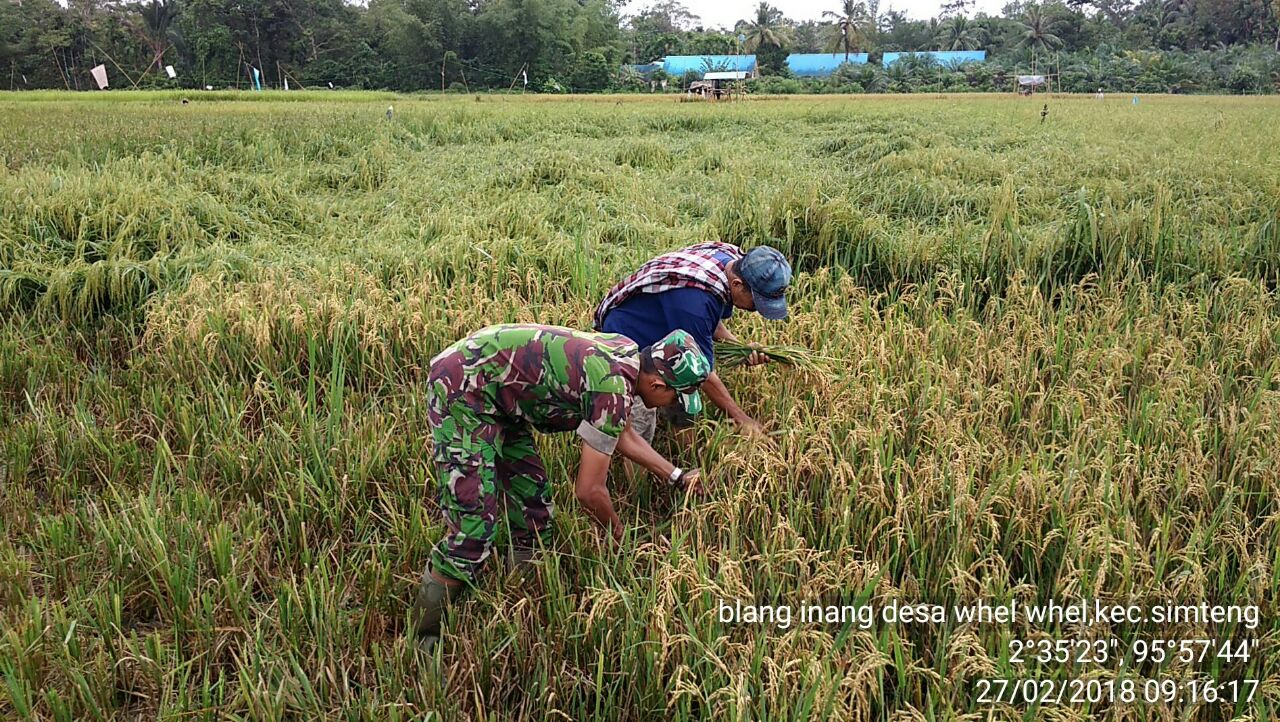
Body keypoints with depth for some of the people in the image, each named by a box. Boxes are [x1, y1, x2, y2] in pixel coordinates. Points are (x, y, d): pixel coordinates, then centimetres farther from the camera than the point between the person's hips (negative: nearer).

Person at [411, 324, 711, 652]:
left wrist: (677, 476, 24)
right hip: (461, 390, -10)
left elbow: (621, 434, 22)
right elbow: (588, 490, -16)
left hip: (494, 391, 10)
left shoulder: (627, 353, 3)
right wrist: (619, 534, 3)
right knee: (473, 533, -11)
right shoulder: (615, 388, -23)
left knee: (532, 504, 12)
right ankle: (421, 642, 3)